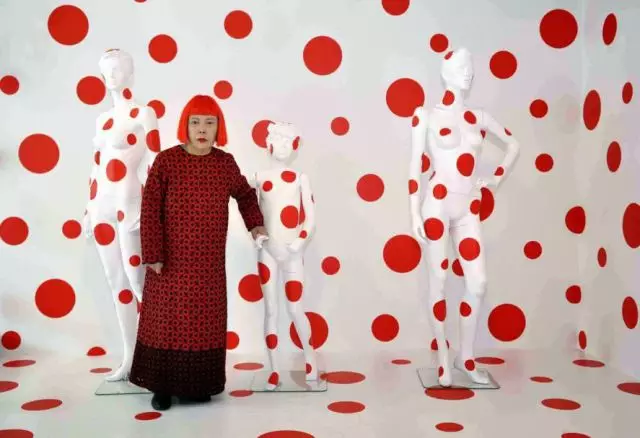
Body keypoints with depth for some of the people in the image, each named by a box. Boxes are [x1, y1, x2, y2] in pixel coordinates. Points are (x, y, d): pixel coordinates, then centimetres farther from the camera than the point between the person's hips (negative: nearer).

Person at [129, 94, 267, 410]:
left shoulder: (225, 163, 1)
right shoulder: (166, 161, -8)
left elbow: (245, 194, 21)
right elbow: (149, 212, -9)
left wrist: (255, 224, 10)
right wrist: (152, 255, -12)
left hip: (209, 263, 3)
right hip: (171, 260, -3)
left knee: (206, 323, 8)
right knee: (166, 321, 5)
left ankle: (198, 384, 21)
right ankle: (162, 386, 19)